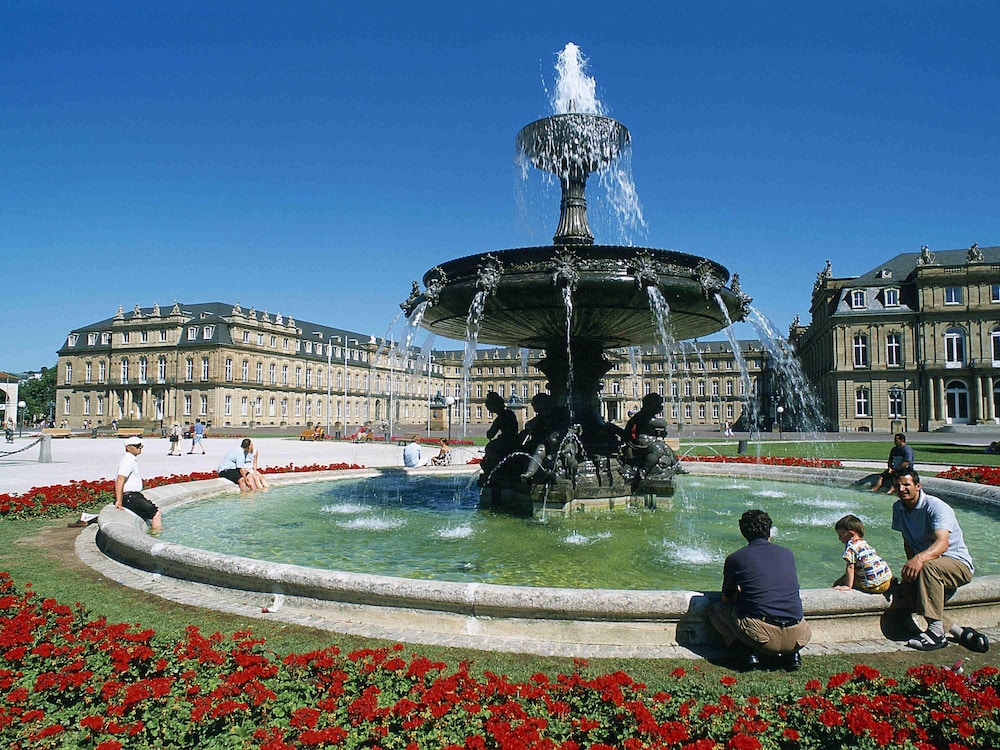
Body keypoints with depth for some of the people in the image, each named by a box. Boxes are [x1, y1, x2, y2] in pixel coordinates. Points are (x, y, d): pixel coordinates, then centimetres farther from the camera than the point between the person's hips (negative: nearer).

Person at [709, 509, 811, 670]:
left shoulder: (735, 558, 3)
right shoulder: (787, 554, 14)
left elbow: (726, 600, 15)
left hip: (763, 634, -4)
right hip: (797, 637, 5)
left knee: (716, 610, 19)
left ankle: (750, 652, 1)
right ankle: (792, 654, 12)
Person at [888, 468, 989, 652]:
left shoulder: (936, 507, -18)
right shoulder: (898, 508, 4)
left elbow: (942, 543, -34)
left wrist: (920, 558, -52)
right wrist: (910, 564, -6)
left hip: (958, 563, -7)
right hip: (927, 563, 7)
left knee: (929, 566, -40)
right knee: (900, 600, -18)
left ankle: (936, 632, -36)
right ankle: (958, 632, -15)